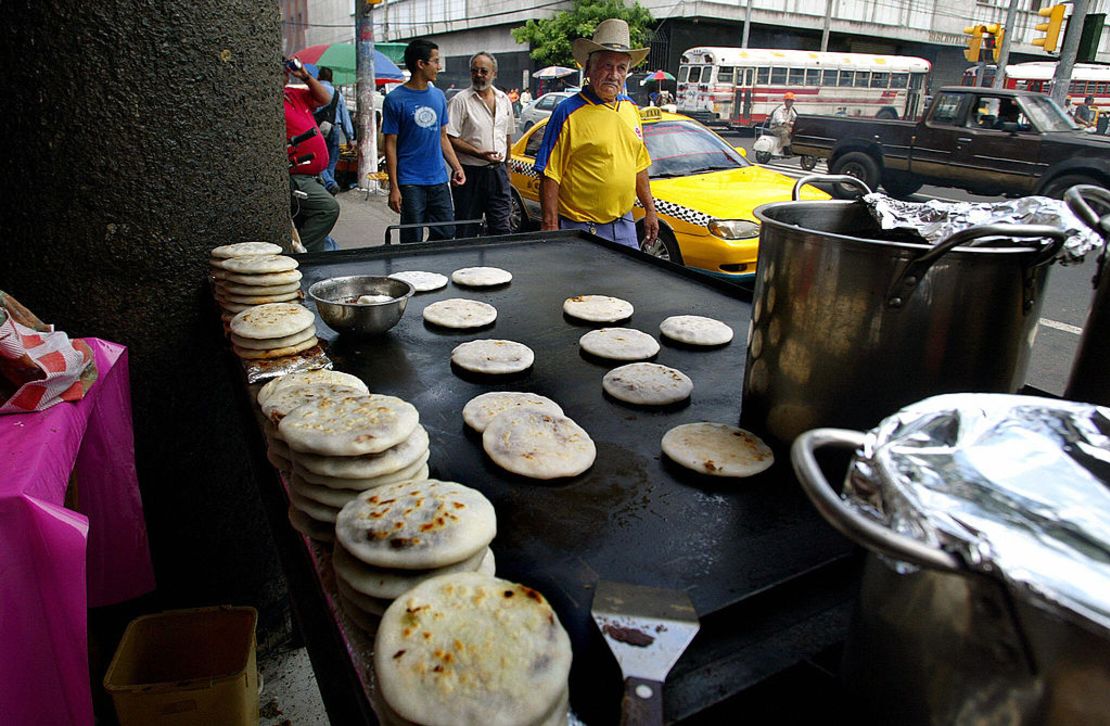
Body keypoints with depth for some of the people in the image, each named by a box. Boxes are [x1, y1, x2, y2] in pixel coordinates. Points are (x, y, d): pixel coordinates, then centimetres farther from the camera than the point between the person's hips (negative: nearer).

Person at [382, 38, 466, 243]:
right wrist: (394, 187, -11)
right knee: (413, 240, 0)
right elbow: (391, 145, -6)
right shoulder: (395, 99, -6)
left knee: (446, 233, 7)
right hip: (410, 183, -5)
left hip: (439, 180, 5)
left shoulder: (438, 96, 11)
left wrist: (456, 167, 5)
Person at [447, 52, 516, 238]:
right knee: (467, 231, 3)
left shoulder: (504, 100, 11)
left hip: (498, 172, 4)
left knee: (501, 226, 6)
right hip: (470, 173, -4)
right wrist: (479, 153, -20)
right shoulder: (461, 100, -7)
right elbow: (450, 139, -12)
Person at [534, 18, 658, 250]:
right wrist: (551, 227, -19)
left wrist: (650, 210, 17)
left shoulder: (631, 109, 11)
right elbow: (549, 176, -14)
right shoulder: (568, 112, -11)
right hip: (581, 228, -6)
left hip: (624, 224, 7)